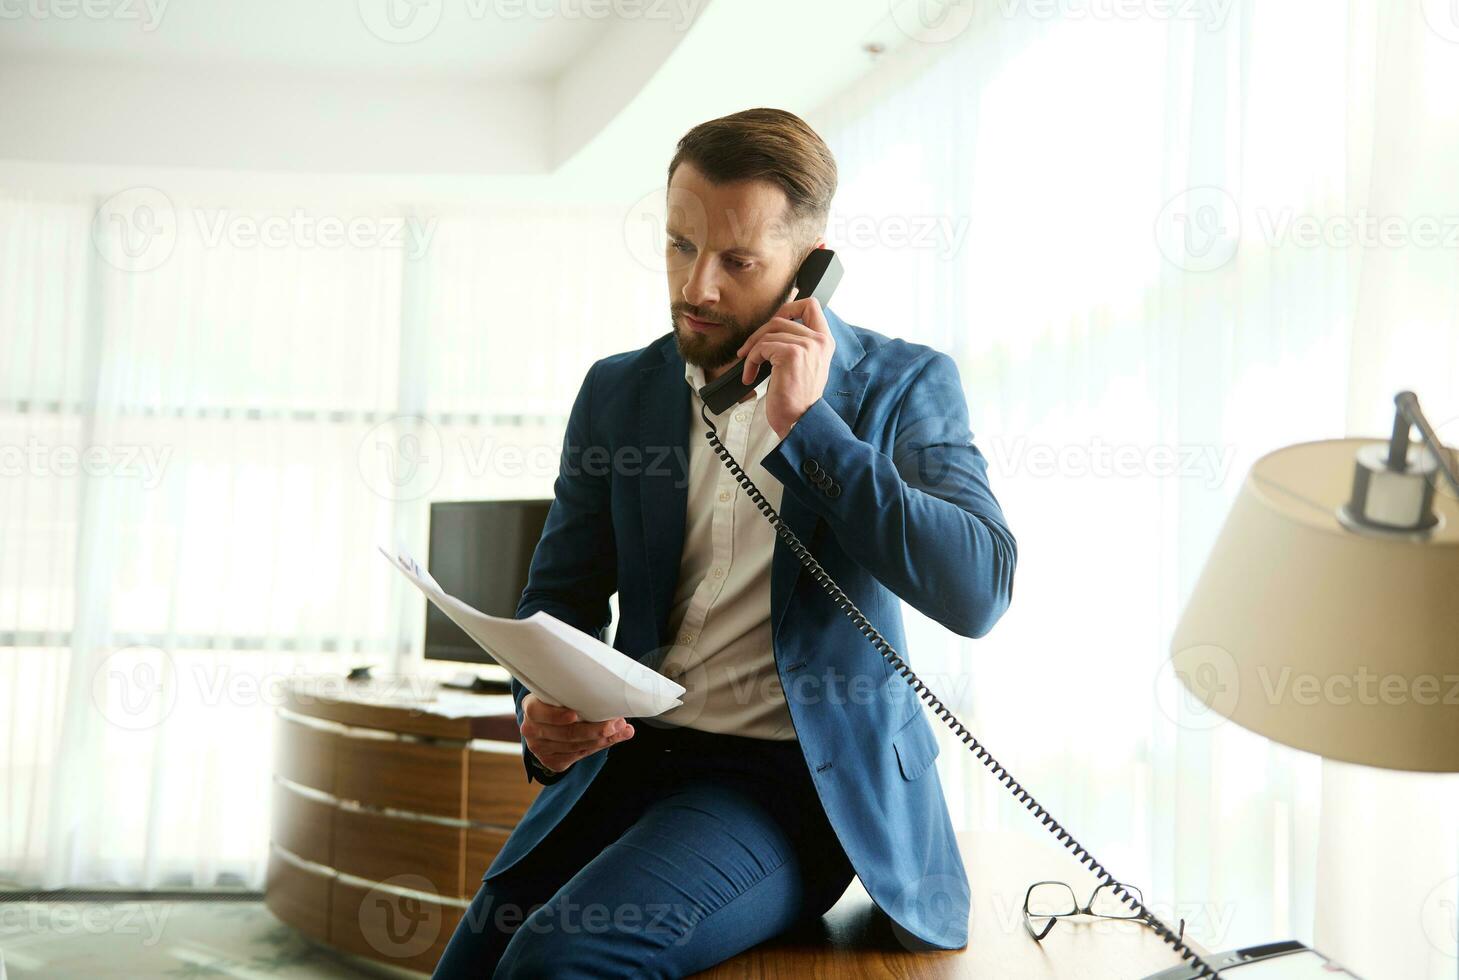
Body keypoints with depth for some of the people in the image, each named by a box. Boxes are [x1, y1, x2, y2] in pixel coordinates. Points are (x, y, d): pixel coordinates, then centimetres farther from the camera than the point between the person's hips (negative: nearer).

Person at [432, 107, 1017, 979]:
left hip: (796, 776, -4)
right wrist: (543, 706, -11)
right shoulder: (619, 391, 10)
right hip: (629, 756, 5)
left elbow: (978, 591, -14)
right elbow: (559, 599, 12)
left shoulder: (903, 383, -1)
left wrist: (805, 425, -17)